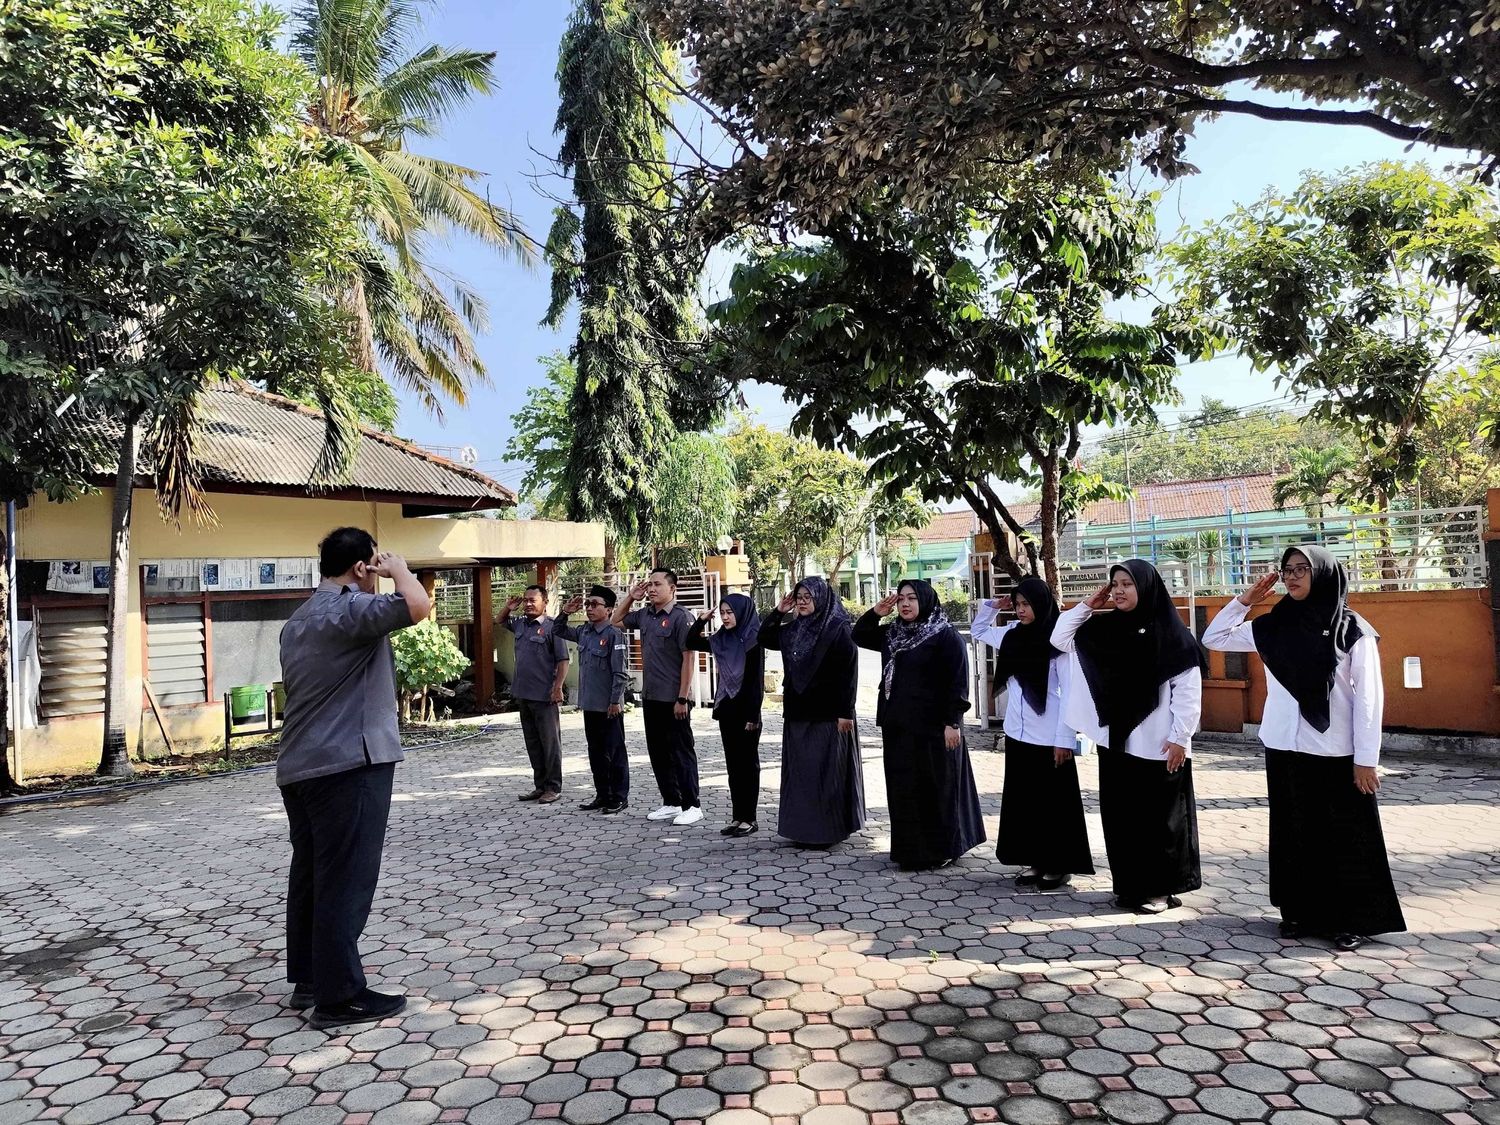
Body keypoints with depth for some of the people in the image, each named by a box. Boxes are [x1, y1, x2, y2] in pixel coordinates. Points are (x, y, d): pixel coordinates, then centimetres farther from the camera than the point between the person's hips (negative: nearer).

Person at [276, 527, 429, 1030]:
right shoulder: (349, 608, -14)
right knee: (346, 880, -4)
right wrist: (398, 568, -11)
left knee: (311, 875, 16)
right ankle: (339, 997, 2)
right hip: (348, 764, -10)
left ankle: (307, 979, 25)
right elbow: (417, 606, -30)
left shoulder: (299, 619, 18)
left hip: (300, 766, 10)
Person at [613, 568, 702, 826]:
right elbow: (616, 621, 24)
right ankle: (671, 803, 24)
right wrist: (630, 597, 9)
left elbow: (689, 659, -14)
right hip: (651, 698, 7)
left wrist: (682, 699, -17)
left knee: (681, 752, 1)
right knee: (658, 752, 13)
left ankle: (691, 806, 10)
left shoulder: (681, 617, -12)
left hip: (674, 700, -7)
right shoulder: (644, 615, 9)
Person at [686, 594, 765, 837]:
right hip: (726, 708, 7)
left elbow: (757, 681, -14)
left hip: (746, 709, -7)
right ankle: (737, 816, 17)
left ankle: (749, 818, 8)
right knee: (733, 764, 10)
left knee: (747, 763, 1)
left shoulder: (753, 641, -11)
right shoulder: (721, 640, 8)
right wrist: (702, 621, 4)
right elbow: (691, 643, 18)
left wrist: (753, 716, -17)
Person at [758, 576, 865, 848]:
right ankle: (803, 828, 20)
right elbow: (764, 639, 19)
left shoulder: (838, 630, -10)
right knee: (799, 770, 11)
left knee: (825, 771, -1)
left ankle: (826, 831, 8)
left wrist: (845, 712, -17)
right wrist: (778, 612, 5)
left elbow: (849, 672, -13)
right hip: (797, 712, 7)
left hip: (827, 714, -7)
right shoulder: (794, 629, 10)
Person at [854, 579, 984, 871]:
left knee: (934, 788, 1)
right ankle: (909, 848, 22)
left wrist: (953, 722, -18)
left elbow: (958, 681, -13)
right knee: (902, 787, 11)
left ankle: (938, 851, 12)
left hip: (931, 726, -7)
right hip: (897, 725, 7)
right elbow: (859, 637, 19)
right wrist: (875, 614, 2)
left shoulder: (946, 636, -11)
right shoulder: (892, 633, 10)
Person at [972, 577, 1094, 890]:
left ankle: (1059, 866, 16)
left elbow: (1070, 691, -14)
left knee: (1053, 803, 4)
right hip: (1017, 733, 7)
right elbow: (978, 631, 25)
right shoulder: (1012, 635, 6)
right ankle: (1034, 861, 24)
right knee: (1022, 799, 13)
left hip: (1048, 737, -7)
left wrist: (1065, 738, -16)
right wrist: (992, 606, 8)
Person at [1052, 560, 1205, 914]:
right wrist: (1087, 605, 1)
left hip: (1158, 746, -5)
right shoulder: (1105, 629, 6)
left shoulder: (1170, 633, -8)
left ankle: (1161, 889, 17)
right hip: (1115, 741, 6)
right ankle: (1130, 886, 22)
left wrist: (1180, 738, -12)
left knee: (1159, 818, 5)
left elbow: (1188, 689, -10)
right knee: (1121, 816, 11)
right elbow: (1060, 638, 10)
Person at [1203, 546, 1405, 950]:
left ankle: (1353, 920, 17)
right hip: (1284, 750, 4)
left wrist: (1366, 758, -10)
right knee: (1294, 834, 11)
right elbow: (1214, 638, 10)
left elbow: (1368, 697, -7)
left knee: (1344, 838, 5)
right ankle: (1300, 911, 23)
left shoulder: (1353, 630, -6)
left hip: (1336, 754, -4)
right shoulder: (1273, 626, 5)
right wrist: (1245, 600, 1)